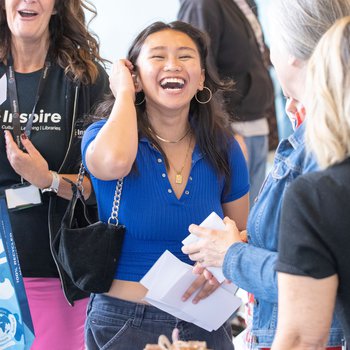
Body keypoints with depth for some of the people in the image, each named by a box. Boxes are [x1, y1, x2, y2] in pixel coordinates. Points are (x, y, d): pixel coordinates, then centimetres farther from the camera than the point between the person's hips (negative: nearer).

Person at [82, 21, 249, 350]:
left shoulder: (222, 147, 0)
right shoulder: (103, 135, -8)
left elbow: (243, 233, 11)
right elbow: (113, 162, -35)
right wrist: (124, 93, -17)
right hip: (122, 322, -3)